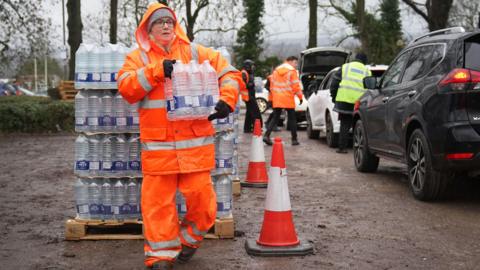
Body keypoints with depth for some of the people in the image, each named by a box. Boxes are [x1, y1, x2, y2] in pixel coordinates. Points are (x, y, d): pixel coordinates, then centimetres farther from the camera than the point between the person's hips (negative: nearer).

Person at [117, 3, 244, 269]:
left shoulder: (196, 52, 9)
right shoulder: (137, 57, 8)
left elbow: (230, 73, 6)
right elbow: (126, 89, -7)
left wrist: (227, 100, -11)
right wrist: (156, 71, -17)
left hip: (195, 142, 1)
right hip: (158, 145, 0)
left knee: (201, 197, 1)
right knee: (158, 200, 2)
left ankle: (189, 239, 28)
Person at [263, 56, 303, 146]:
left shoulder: (276, 70, 12)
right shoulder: (292, 71, -6)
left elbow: (272, 85, 14)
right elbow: (296, 86, -10)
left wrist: (271, 98, 20)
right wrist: (300, 97, 0)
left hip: (277, 98, 5)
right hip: (288, 99, -5)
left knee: (275, 118, 7)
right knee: (292, 118, 6)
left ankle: (266, 135, -11)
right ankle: (294, 139, 9)